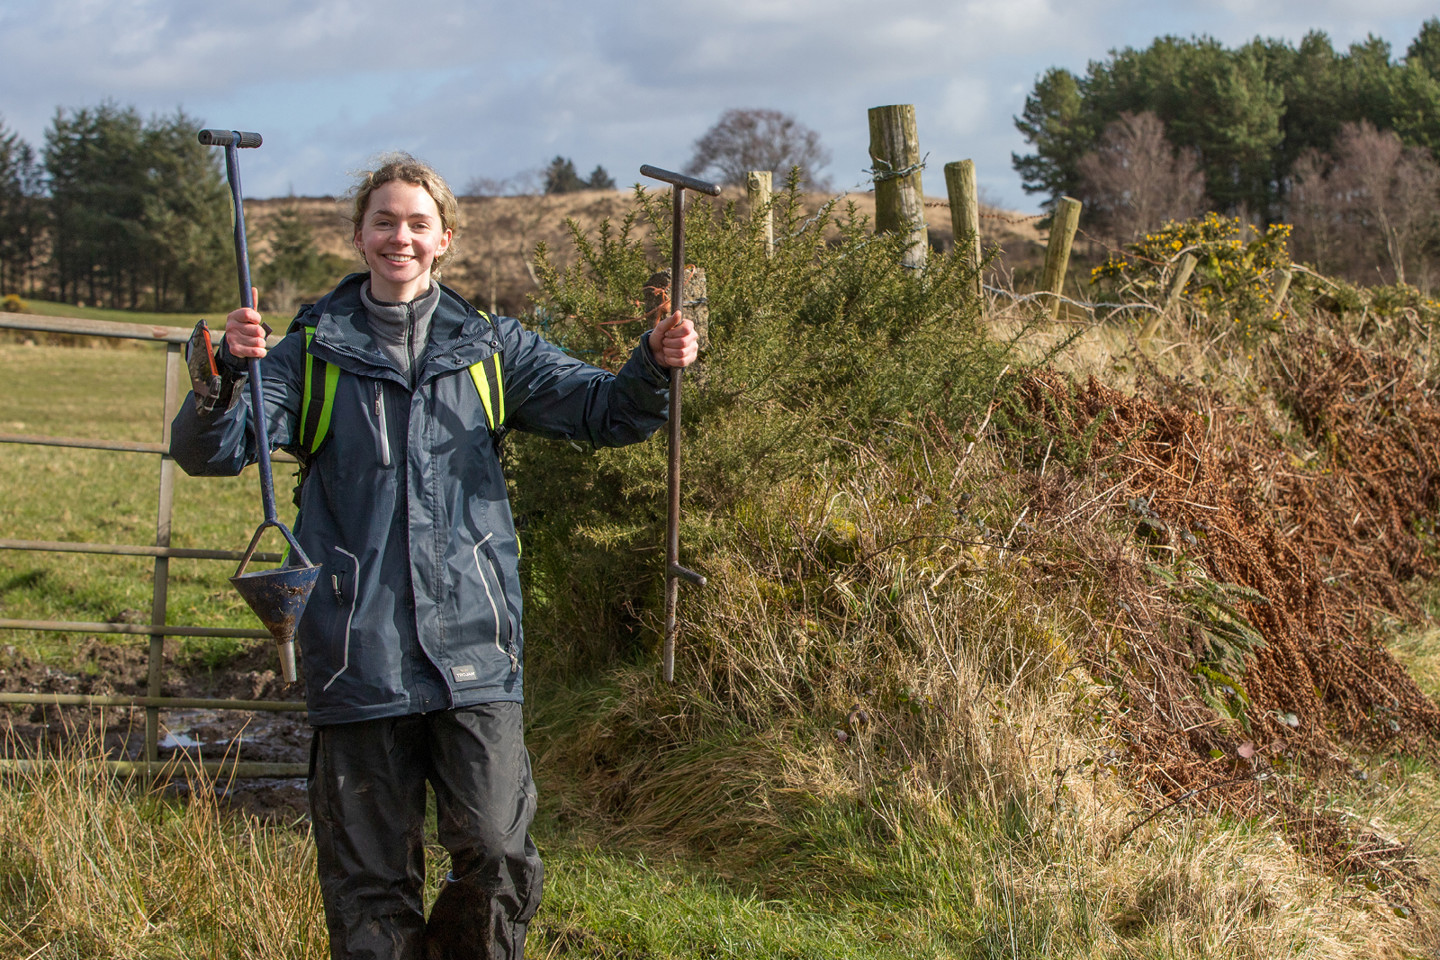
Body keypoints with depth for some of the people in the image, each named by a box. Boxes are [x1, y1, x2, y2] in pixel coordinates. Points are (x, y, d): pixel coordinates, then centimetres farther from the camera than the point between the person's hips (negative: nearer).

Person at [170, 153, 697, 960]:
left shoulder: (489, 348, 11)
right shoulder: (314, 351, 7)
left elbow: (603, 411, 7)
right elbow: (210, 451, -2)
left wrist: (655, 368, -15)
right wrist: (229, 371, -23)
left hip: (473, 649, 1)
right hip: (359, 649, 0)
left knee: (496, 850, -8)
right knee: (368, 871, 5)